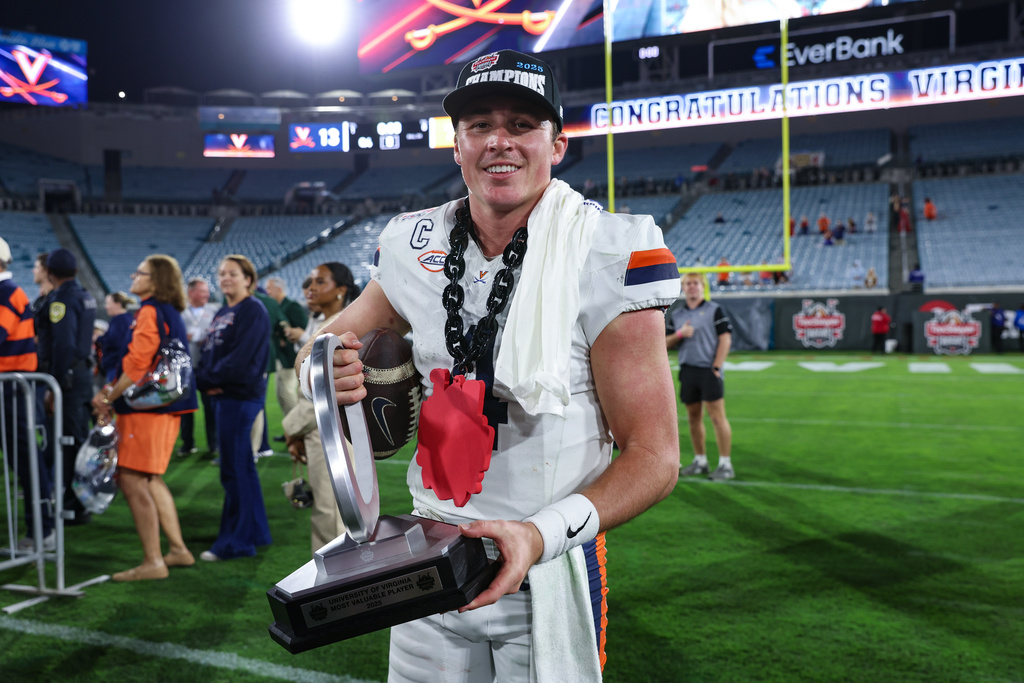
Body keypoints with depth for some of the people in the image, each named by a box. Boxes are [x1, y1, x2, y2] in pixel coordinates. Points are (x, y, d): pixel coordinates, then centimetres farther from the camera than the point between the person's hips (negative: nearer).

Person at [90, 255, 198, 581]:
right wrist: (112, 390, 15)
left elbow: (137, 364, -19)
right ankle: (178, 549, 22)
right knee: (150, 480, 18)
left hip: (147, 407, -10)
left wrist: (109, 398, -8)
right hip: (166, 406, 10)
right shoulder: (170, 313, 16)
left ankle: (153, 562, -5)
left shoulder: (150, 312, -13)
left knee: (132, 480, -7)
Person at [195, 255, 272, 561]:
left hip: (241, 395, -9)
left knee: (234, 469, -5)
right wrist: (203, 380, -6)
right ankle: (256, 532, 24)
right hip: (224, 396, 9)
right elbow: (208, 353, 13)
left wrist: (208, 378, -11)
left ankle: (235, 541, 2)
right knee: (243, 467, 14)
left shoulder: (253, 311, -10)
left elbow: (241, 359, -19)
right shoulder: (223, 313, 18)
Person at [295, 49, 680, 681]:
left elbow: (655, 456, -14)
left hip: (550, 569, -3)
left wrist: (540, 535, -28)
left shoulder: (606, 258, -14)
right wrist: (323, 375, -13)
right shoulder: (414, 247, -1)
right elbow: (317, 353, 12)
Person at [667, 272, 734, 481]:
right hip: (687, 370, 5)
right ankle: (700, 461, 19)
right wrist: (680, 334, -7)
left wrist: (716, 367, -12)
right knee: (694, 417, 9)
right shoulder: (675, 314, 14)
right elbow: (666, 343, 14)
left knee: (717, 416, -7)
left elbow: (725, 339, -4)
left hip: (709, 370, -5)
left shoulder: (715, 310, 2)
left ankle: (725, 464, -4)